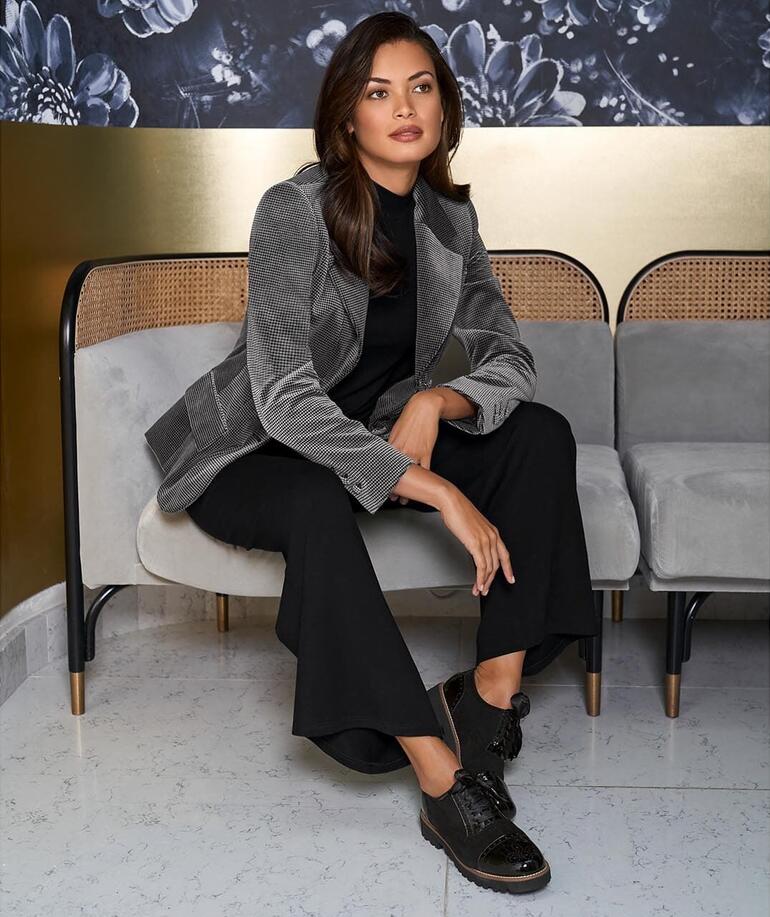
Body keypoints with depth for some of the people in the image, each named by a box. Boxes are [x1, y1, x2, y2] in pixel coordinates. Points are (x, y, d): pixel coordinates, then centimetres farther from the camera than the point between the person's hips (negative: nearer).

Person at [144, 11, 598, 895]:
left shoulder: (448, 217, 0)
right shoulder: (295, 210, -19)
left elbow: (508, 358, 0)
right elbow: (286, 397, -29)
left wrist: (434, 404, -24)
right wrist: (434, 489, -36)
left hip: (375, 437, 6)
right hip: (251, 456, -5)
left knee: (543, 434, -14)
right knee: (318, 503, -40)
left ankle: (496, 683, -22)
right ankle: (443, 782, -37)